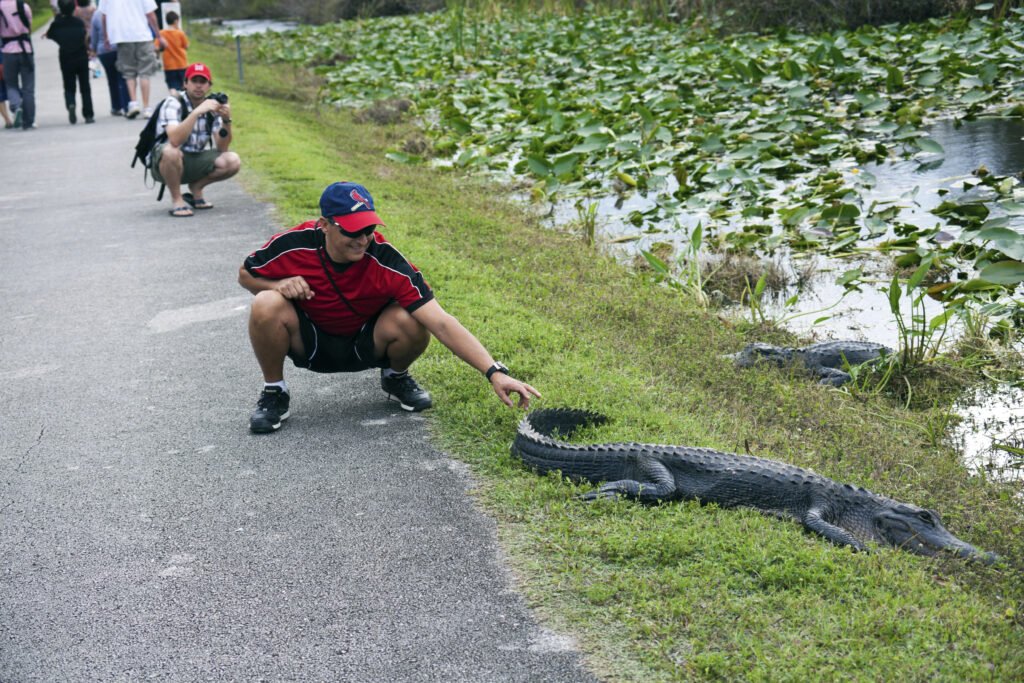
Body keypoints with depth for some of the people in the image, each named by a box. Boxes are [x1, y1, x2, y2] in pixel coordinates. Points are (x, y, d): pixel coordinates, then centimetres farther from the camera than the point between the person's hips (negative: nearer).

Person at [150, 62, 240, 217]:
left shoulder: (212, 107, -3)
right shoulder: (173, 104, -18)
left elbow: (222, 148, -7)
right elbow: (175, 140, -36)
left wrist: (226, 121, -23)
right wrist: (197, 112, -41)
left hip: (194, 162, 5)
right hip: (165, 163, -5)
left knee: (232, 162, -17)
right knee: (171, 151, -39)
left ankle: (196, 188, 8)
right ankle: (176, 199, -14)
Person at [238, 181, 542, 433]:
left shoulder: (386, 261, -29)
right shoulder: (292, 245, -25)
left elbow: (441, 323, -33)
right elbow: (245, 274, -3)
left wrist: (494, 372, -42)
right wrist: (278, 285, -27)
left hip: (365, 344, 0)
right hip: (309, 342, 0)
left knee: (412, 323, -32)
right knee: (267, 305, -32)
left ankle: (395, 378, 5)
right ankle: (274, 394, -5)